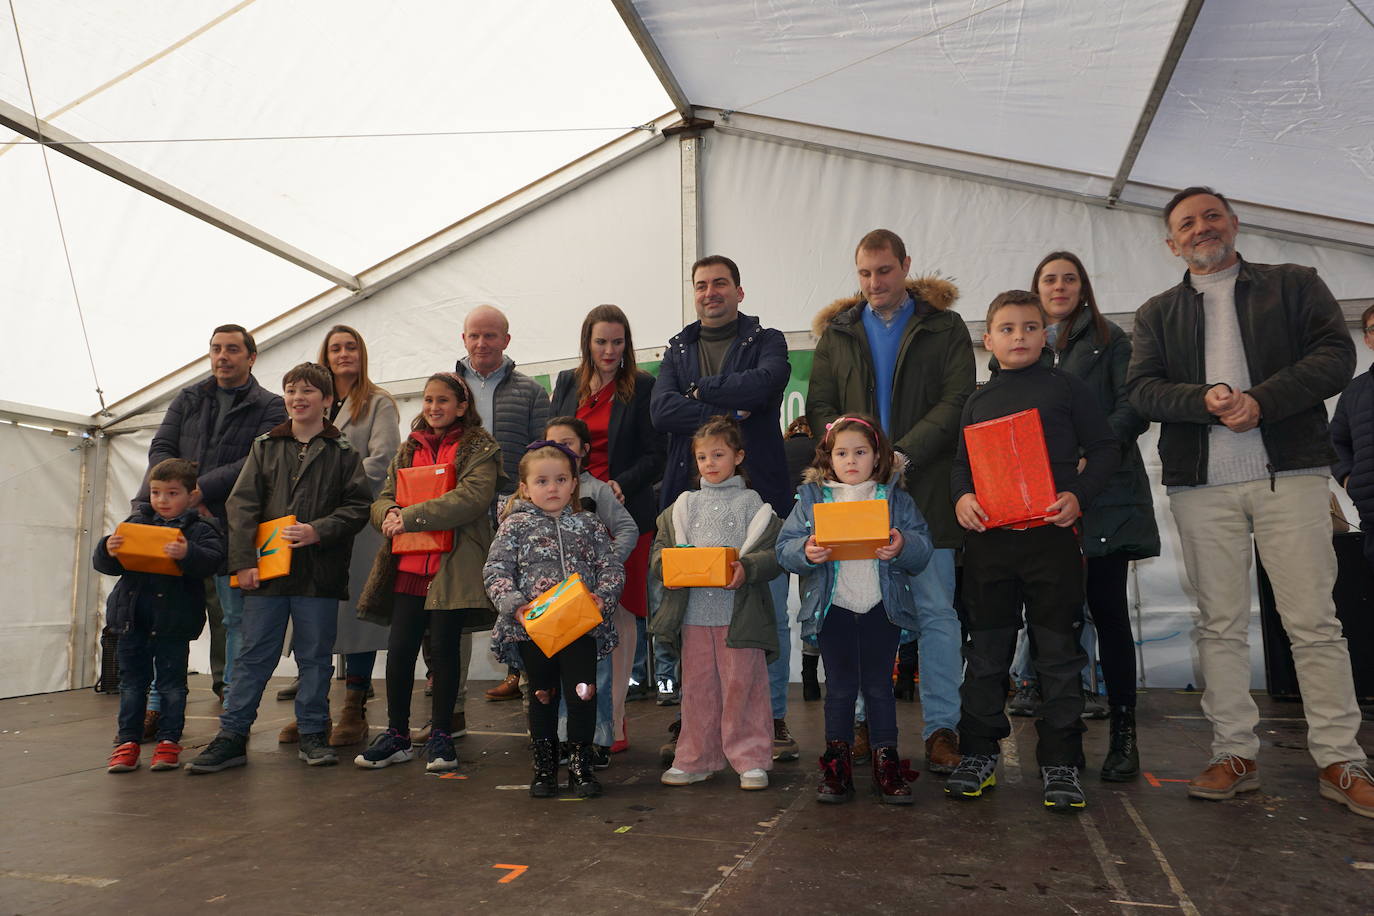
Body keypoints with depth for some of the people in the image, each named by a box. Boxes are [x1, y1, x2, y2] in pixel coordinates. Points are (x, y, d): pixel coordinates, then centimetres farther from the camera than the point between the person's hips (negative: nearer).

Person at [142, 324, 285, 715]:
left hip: (231, 523, -3)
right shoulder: (187, 399, 16)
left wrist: (201, 489, -15)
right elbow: (160, 449, 8)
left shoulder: (270, 407, 3)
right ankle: (159, 704, 14)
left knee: (234, 617, 2)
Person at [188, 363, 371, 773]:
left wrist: (318, 531, -15)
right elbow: (241, 505, 4)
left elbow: (358, 506, 0)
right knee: (255, 655, 7)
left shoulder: (343, 453, 4)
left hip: (319, 572, -1)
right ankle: (232, 736, 15)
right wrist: (243, 561, -5)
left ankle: (313, 733, 19)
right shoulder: (265, 447, 10)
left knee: (315, 656, 8)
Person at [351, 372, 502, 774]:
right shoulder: (409, 450, 19)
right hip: (409, 564, 5)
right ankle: (397, 735, 19)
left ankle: (440, 735, 16)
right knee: (399, 649, 4)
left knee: (444, 647, 1)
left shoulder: (479, 448, 0)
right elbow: (382, 498, 16)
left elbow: (473, 497, -16)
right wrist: (390, 512, -10)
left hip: (454, 564, -5)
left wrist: (411, 516, -19)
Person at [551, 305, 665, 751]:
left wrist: (621, 486, -16)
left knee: (621, 613, 0)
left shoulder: (642, 387, 2)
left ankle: (614, 721, 7)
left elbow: (655, 457, -1)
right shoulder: (568, 383, 14)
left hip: (624, 514, -3)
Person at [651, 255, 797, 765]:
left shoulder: (767, 342, 10)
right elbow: (661, 412, 0)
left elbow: (765, 384, -14)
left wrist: (701, 389, -4)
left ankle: (774, 719, 13)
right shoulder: (677, 350, 18)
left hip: (759, 494, -2)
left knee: (769, 612, 1)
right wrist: (729, 412, -9)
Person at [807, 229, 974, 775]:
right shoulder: (837, 331, 15)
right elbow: (818, 406, 11)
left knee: (936, 610, -1)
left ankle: (941, 729, 7)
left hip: (925, 489, -2)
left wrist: (904, 453, -16)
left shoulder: (944, 327, 8)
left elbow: (956, 401, -4)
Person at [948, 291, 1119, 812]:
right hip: (988, 538, 3)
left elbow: (1104, 448, 3)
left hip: (1051, 534, -2)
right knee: (986, 651, 8)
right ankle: (978, 755, 19)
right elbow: (961, 463, 16)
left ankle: (1060, 763, 14)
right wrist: (961, 495, -4)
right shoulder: (978, 401, 14)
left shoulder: (1066, 388, 5)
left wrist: (1079, 495, -13)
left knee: (1058, 652, 3)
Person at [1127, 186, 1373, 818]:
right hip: (1201, 485, 2)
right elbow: (1142, 389, 3)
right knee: (1220, 624, 4)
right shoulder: (1157, 314, 16)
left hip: (1289, 473, -1)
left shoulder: (1294, 285, 13)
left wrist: (1262, 402, -14)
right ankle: (1235, 754, 12)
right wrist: (1205, 401, -15)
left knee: (1314, 620, -3)